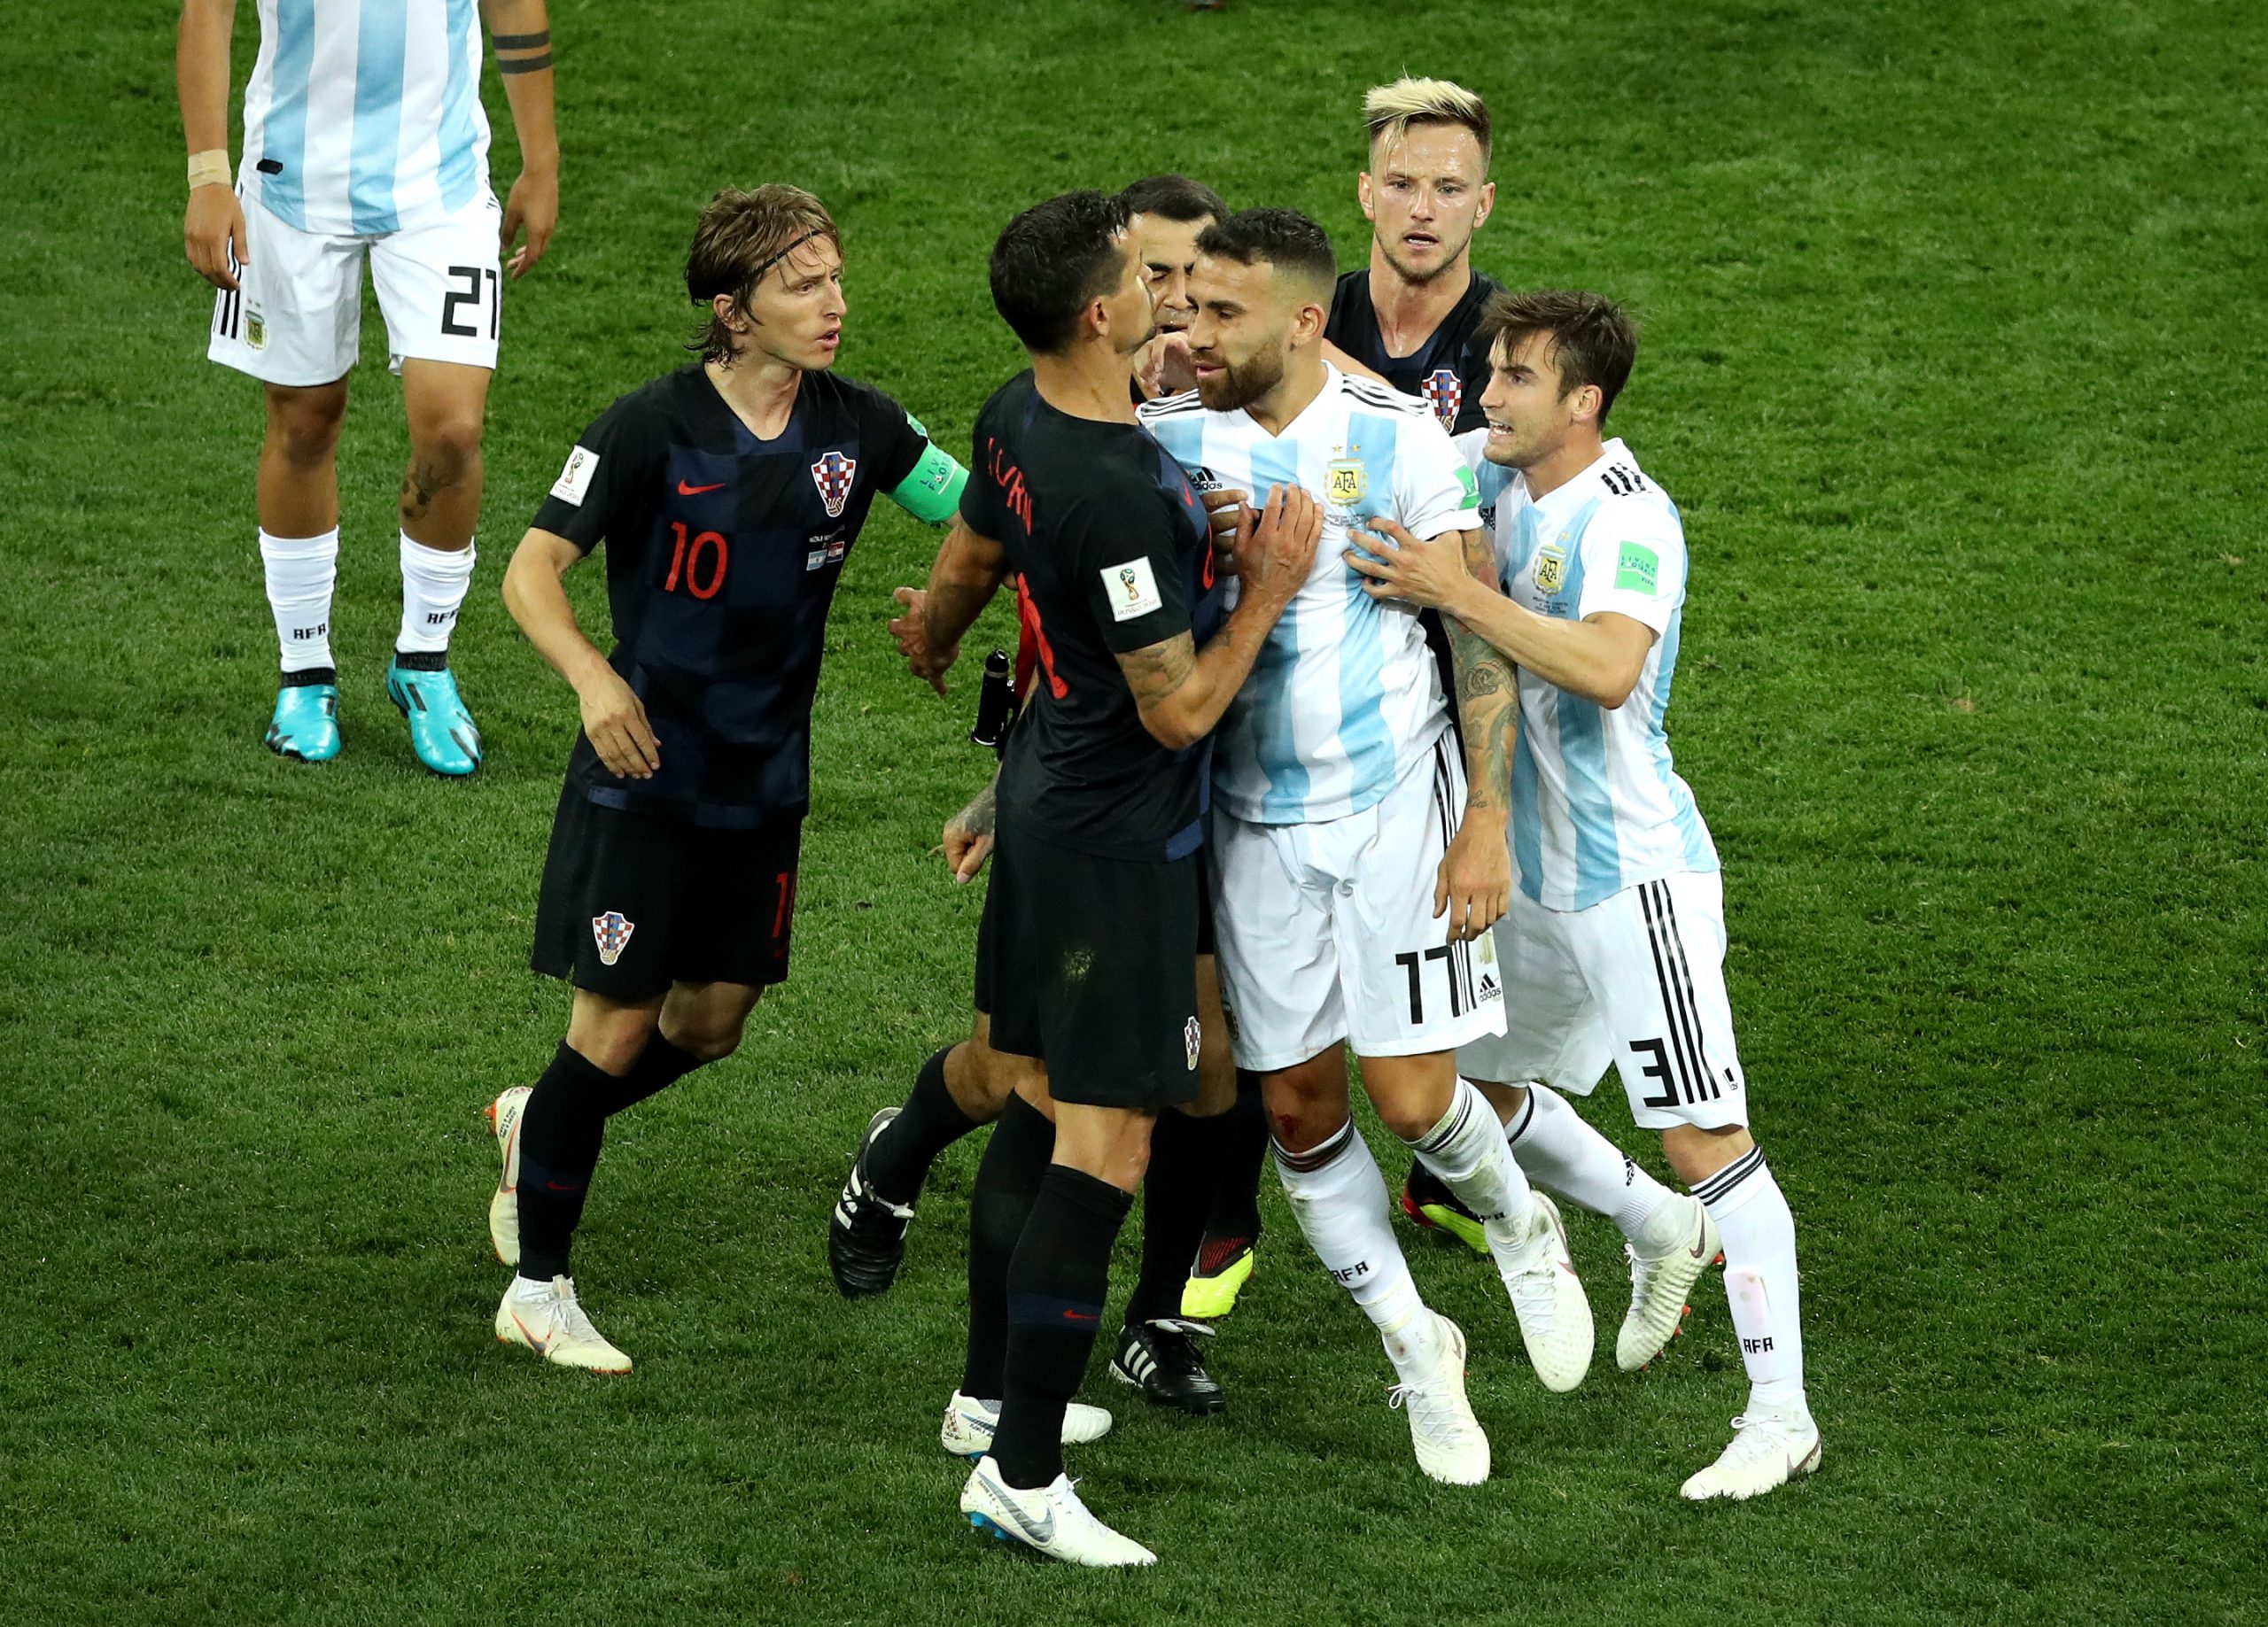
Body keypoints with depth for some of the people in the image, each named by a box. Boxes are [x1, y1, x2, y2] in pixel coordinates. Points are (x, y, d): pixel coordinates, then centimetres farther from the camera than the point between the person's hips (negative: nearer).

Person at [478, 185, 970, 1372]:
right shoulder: (655, 428, -16)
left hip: (764, 784, 6)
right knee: (617, 1027, -1)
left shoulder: (855, 427, -2)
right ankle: (539, 1290, 13)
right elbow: (532, 570, -16)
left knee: (713, 1023, 14)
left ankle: (539, 1123, 43)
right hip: (645, 777, -6)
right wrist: (593, 678, -33)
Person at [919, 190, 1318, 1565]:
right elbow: (1179, 711, -22)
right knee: (1104, 1153, -6)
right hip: (1121, 844, -10)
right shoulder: (1123, 497, -29)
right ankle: (1022, 1475, -4)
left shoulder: (1018, 420, -1)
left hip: (1047, 796, 10)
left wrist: (937, 637, 41)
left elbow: (968, 565, 19)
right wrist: (1270, 588, -13)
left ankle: (999, 1391, 30)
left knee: (1040, 1114, 20)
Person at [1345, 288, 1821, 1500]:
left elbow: (1608, 670, -35)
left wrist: (1459, 593, -36)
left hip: (1634, 870, -9)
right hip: (1531, 871, 9)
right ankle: (1663, 1233, 42)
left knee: (1704, 1137, -10)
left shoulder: (1625, 516, -20)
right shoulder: (1488, 472, 4)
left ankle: (1780, 1412, -7)